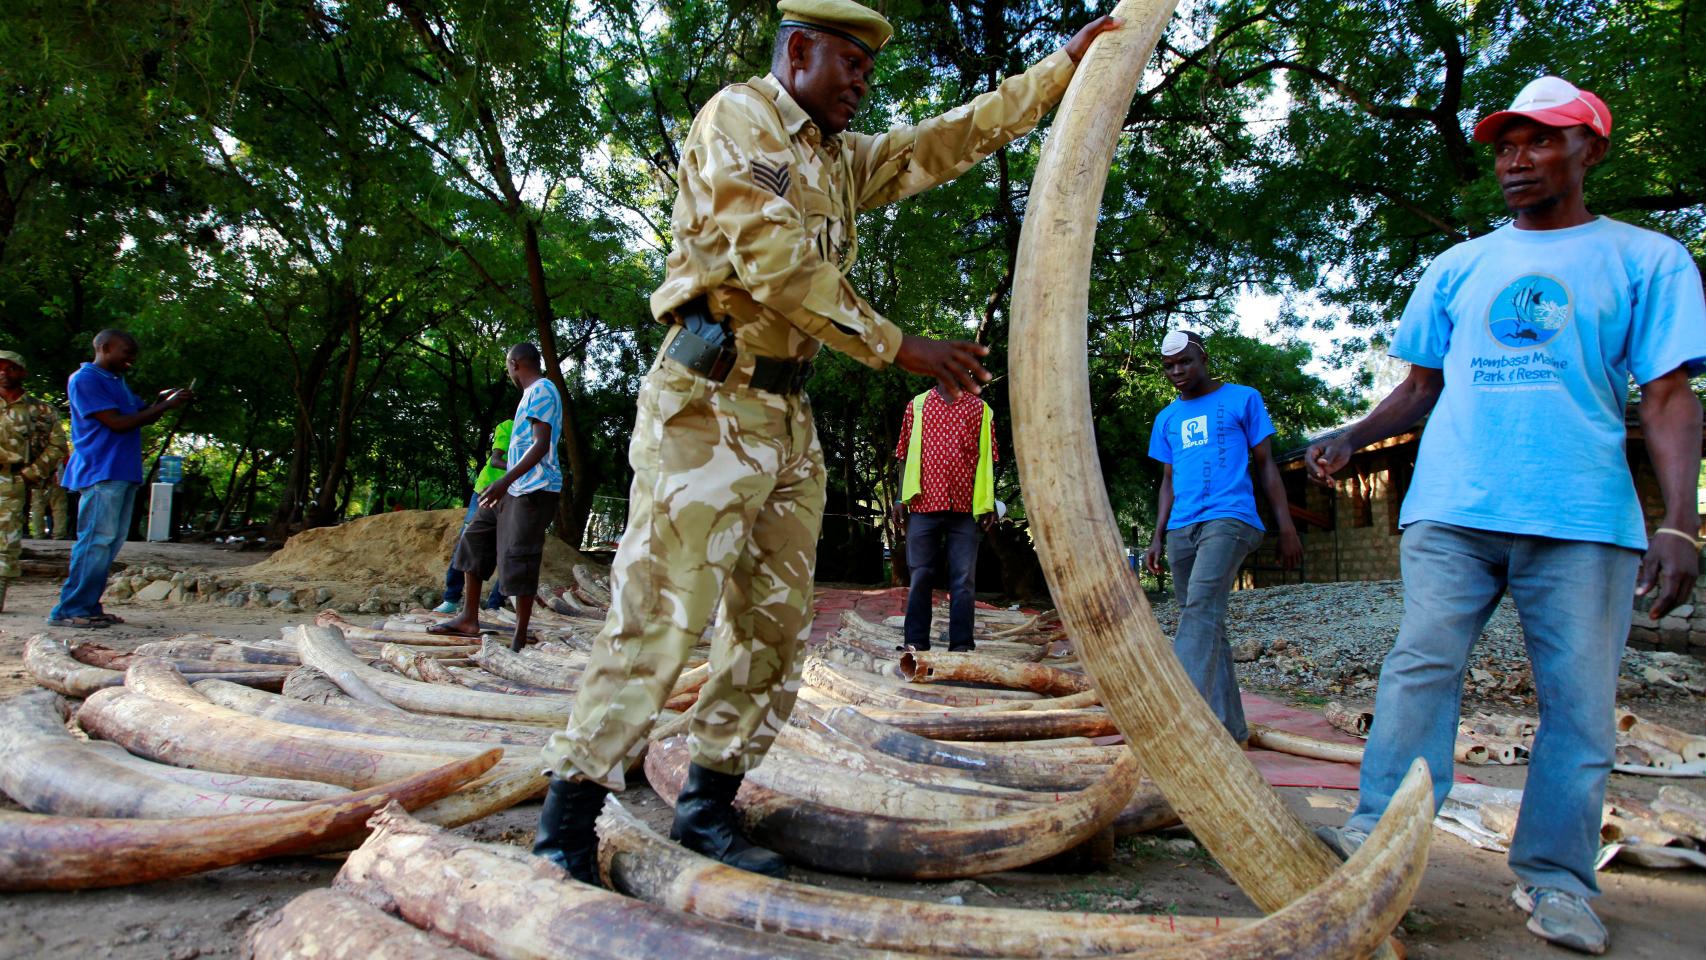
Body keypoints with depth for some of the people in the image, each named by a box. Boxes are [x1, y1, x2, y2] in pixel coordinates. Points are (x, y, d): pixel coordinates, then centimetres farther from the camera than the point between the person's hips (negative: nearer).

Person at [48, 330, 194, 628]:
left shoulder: (117, 382, 21)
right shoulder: (85, 380, -7)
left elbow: (142, 414, 22)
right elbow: (117, 422, -15)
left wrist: (163, 400, 3)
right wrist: (165, 406, -13)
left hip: (123, 474, 9)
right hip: (100, 472, -9)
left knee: (110, 542, 8)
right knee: (96, 541, -12)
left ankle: (88, 607, 12)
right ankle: (68, 611, -7)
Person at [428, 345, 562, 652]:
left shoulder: (542, 390, -10)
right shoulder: (533, 393, 20)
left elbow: (541, 445, -20)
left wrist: (505, 481, -27)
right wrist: (505, 485, 27)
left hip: (534, 489, -10)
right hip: (515, 490, 10)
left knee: (518, 560, -9)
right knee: (474, 539, 11)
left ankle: (519, 638, -2)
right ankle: (469, 619, 15)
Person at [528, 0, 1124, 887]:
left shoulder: (843, 160, 23)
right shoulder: (738, 116, -2)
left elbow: (957, 138, 26)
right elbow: (774, 261, -15)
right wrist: (899, 347, -13)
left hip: (788, 415, 9)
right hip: (709, 404, -8)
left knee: (774, 627, 6)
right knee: (659, 619, -11)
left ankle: (707, 806, 16)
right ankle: (565, 824, -2)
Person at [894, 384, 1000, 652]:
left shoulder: (980, 408, 11)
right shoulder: (917, 405, 12)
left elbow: (987, 457, 9)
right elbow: (905, 455, 12)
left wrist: (989, 502, 1)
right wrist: (901, 497, 3)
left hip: (964, 507, 0)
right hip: (924, 503, 0)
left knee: (964, 579, 0)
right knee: (920, 575, 3)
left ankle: (962, 645, 4)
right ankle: (916, 643, 10)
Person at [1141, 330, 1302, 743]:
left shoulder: (1243, 399, 9)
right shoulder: (1167, 418, 21)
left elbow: (1266, 465, 8)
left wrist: (1287, 527, 2)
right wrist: (1158, 537, 13)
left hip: (1229, 518, -5)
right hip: (1181, 529, 6)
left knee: (1201, 608, -23)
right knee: (1206, 621, 5)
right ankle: (1230, 725, 12)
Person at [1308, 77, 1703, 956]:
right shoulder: (1459, 267, 17)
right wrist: (1351, 440, 1)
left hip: (1583, 518, -1)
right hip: (1451, 508, 2)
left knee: (1578, 698, 1)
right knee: (1420, 665, -7)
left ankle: (1554, 876, 11)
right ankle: (1380, 832, -5)